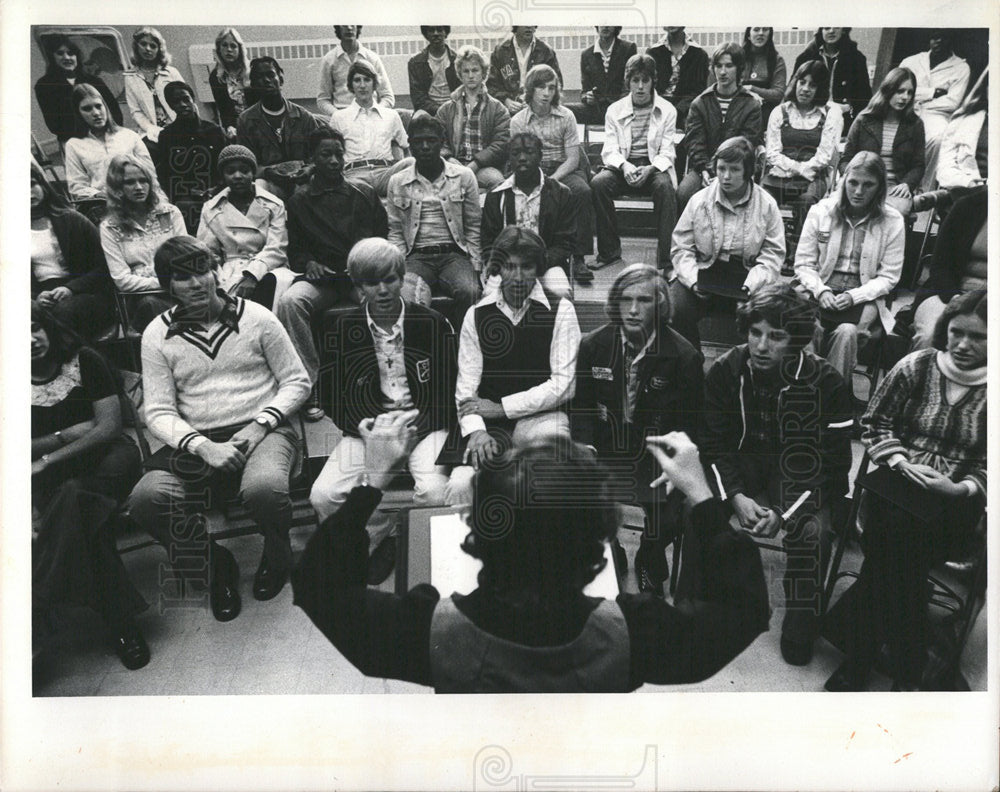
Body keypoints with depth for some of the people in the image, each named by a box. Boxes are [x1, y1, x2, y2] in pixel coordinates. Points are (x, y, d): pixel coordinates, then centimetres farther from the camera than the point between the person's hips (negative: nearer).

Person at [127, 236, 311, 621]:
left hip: (263, 431, -2)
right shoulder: (157, 335, 7)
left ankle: (276, 554, 2)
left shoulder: (255, 317, 4)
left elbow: (297, 381, 6)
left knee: (263, 488, -36)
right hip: (196, 441, 2)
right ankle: (216, 565, 3)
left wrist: (260, 426, -9)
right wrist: (203, 447, -16)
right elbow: (159, 412, 2)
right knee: (146, 500, -26)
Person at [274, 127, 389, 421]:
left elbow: (385, 236, 16)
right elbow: (294, 250, 17)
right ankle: (309, 384, -28)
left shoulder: (363, 193, 15)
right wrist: (308, 263, -5)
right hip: (320, 276, 0)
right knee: (289, 301, -33)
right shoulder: (299, 201, 14)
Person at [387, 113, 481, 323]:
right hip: (417, 256, 0)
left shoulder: (464, 176, 10)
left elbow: (473, 226, 10)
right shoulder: (397, 183, 12)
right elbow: (395, 232, 13)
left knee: (469, 291, -32)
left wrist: (475, 266, 0)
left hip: (455, 253, 0)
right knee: (411, 297, -33)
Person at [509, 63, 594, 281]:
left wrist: (552, 179, -18)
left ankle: (579, 257, -28)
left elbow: (573, 158, -1)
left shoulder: (566, 117, 3)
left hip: (563, 170, 1)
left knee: (583, 192, -32)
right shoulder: (518, 121, 4)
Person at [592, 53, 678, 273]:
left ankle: (666, 258, -31)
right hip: (622, 166, 2)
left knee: (665, 186, -35)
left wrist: (649, 169, -24)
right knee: (598, 183, -29)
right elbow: (610, 150, 0)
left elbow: (666, 153, -2)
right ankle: (609, 251, -18)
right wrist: (624, 166, -23)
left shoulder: (667, 110, 6)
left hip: (654, 166, -1)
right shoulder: (614, 110, 9)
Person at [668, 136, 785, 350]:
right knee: (676, 310, -26)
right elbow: (681, 248, 4)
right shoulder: (699, 201, 5)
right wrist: (693, 280, -13)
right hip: (703, 273, 1)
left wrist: (750, 285, -17)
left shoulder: (767, 205, 3)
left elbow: (773, 254, 0)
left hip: (746, 278, 0)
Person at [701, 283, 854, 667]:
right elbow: (714, 441, -6)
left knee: (813, 530, -30)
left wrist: (785, 512, -24)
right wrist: (736, 496, -22)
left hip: (803, 477, -2)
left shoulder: (824, 383, -16)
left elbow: (833, 463, -14)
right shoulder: (725, 371, -8)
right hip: (742, 469, 2)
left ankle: (800, 631, -5)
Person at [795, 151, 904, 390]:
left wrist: (853, 296, -15)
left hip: (864, 297, -1)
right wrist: (820, 290, -12)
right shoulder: (820, 211, 5)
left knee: (846, 331, -34)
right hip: (821, 291, 1)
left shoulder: (893, 222, 1)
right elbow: (803, 263, 5)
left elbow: (888, 277, 1)